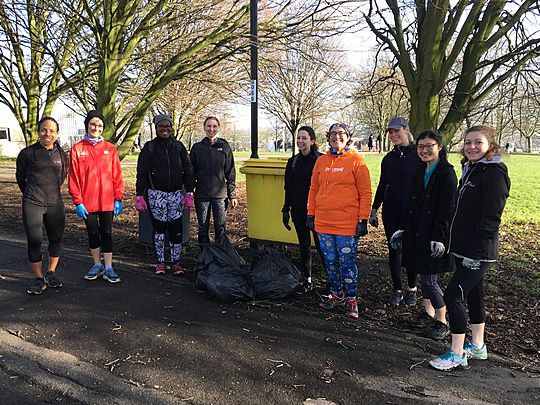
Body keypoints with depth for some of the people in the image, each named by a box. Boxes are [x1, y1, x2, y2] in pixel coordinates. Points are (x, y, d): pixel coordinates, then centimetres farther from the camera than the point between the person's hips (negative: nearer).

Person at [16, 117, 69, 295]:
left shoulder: (62, 155, 4)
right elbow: (20, 177, 10)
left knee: (56, 239, 9)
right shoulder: (28, 153, -4)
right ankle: (39, 278, 15)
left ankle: (51, 274, 27)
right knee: (34, 241, 0)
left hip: (55, 204, 3)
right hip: (32, 205, -3)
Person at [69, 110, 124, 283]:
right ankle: (97, 265, 27)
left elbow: (117, 175, 2)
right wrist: (77, 201, -7)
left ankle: (108, 268, 13)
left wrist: (118, 198, -3)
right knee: (93, 233, 12)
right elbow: (74, 177, -2)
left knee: (106, 233, 5)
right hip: (87, 202, 0)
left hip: (107, 201, 0)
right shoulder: (77, 149, 0)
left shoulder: (110, 149, 2)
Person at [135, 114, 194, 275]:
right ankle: (160, 262, 16)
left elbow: (188, 171, 7)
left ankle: (176, 262, 12)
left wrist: (189, 193, 1)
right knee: (159, 228, 5)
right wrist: (139, 195, -6)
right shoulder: (149, 147, 2)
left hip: (176, 194, 1)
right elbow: (141, 173, 0)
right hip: (156, 194, -1)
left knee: (176, 229, 0)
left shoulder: (179, 147, 7)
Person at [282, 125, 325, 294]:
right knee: (303, 246, 12)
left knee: (321, 245, -1)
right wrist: (286, 210, 10)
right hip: (298, 210, 5)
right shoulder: (293, 161, 9)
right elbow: (288, 188, 13)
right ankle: (307, 281, 22)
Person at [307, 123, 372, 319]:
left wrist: (363, 220, -10)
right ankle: (336, 294, 30)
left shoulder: (356, 160, -4)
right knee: (330, 261, 13)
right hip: (323, 223, 5)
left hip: (347, 224, -5)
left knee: (347, 262, 1)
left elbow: (365, 192, -6)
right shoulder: (321, 161, 10)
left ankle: (351, 299, 17)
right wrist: (311, 214, 11)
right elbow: (314, 189, 15)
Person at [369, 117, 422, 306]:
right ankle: (397, 289, 19)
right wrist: (374, 209, 13)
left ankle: (412, 289, 24)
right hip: (391, 212, 4)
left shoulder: (419, 154, -4)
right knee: (394, 250, 7)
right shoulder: (389, 158, 10)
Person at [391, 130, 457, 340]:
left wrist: (439, 238, -19)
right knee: (424, 276, 14)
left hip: (435, 235, -7)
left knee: (429, 280, -3)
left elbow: (447, 209, -15)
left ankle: (442, 322, 13)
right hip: (417, 232, 7)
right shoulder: (419, 172, 12)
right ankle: (428, 313, 30)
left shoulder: (446, 173, -11)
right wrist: (403, 229, 15)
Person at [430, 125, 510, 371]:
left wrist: (476, 253, -22)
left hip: (478, 253, -9)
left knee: (452, 295, -8)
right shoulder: (470, 170, 13)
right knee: (473, 294, 17)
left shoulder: (494, 174, -16)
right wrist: (456, 246, 17)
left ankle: (457, 354, 4)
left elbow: (491, 219, -20)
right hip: (464, 249, 9)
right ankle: (477, 346, 32)